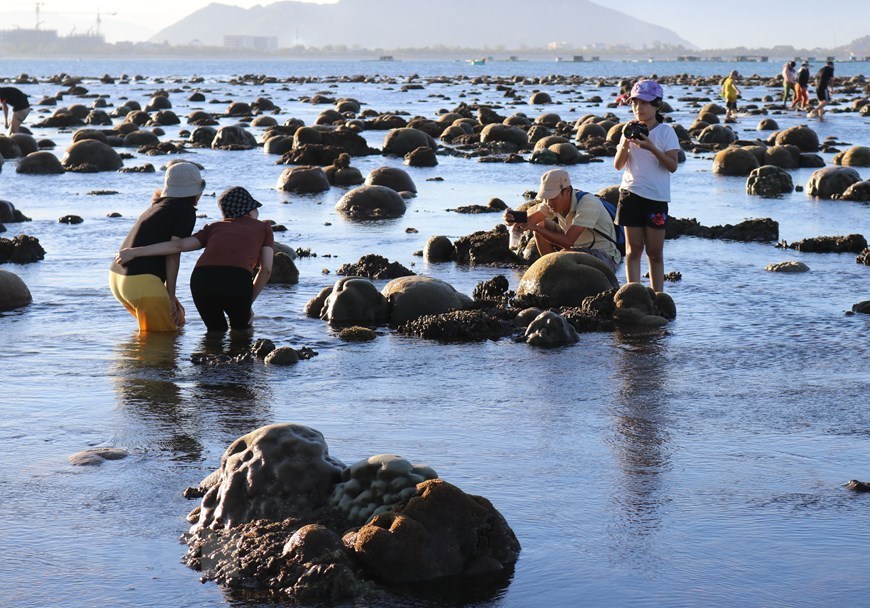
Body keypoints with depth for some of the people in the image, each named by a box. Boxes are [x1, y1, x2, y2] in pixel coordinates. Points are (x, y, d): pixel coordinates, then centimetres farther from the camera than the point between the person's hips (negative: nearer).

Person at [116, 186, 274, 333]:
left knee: (216, 330, 27)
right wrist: (248, 304, 22)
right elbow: (266, 269, 15)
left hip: (202, 279, 2)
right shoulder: (263, 227, 27)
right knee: (241, 330, 24)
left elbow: (179, 245, 16)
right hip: (237, 280, -2)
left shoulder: (214, 228, 31)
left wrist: (135, 251, 15)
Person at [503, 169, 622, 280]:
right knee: (542, 226, -6)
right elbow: (529, 220, -12)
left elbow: (568, 241, -34)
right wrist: (514, 218, -35)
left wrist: (535, 228, -37)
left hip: (605, 257, -7)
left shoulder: (588, 203, -28)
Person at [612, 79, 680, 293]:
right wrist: (625, 145, -13)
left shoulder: (666, 132, -2)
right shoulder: (629, 130, 8)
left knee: (655, 251, 1)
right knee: (633, 248, 1)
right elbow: (618, 165, 5)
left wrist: (652, 148, -22)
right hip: (631, 193, 2)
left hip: (657, 197, -2)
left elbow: (673, 166, -10)